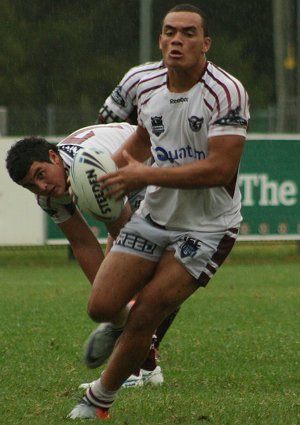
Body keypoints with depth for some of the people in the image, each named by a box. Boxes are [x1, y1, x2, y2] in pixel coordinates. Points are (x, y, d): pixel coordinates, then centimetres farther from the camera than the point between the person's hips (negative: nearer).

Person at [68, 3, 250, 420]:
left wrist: (146, 175, -26)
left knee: (142, 319, -9)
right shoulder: (148, 88, 1)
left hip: (206, 226, -6)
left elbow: (220, 168, -27)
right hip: (154, 215, 6)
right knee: (101, 306, -3)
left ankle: (99, 399, 12)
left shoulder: (226, 92, -21)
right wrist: (117, 161, 3)